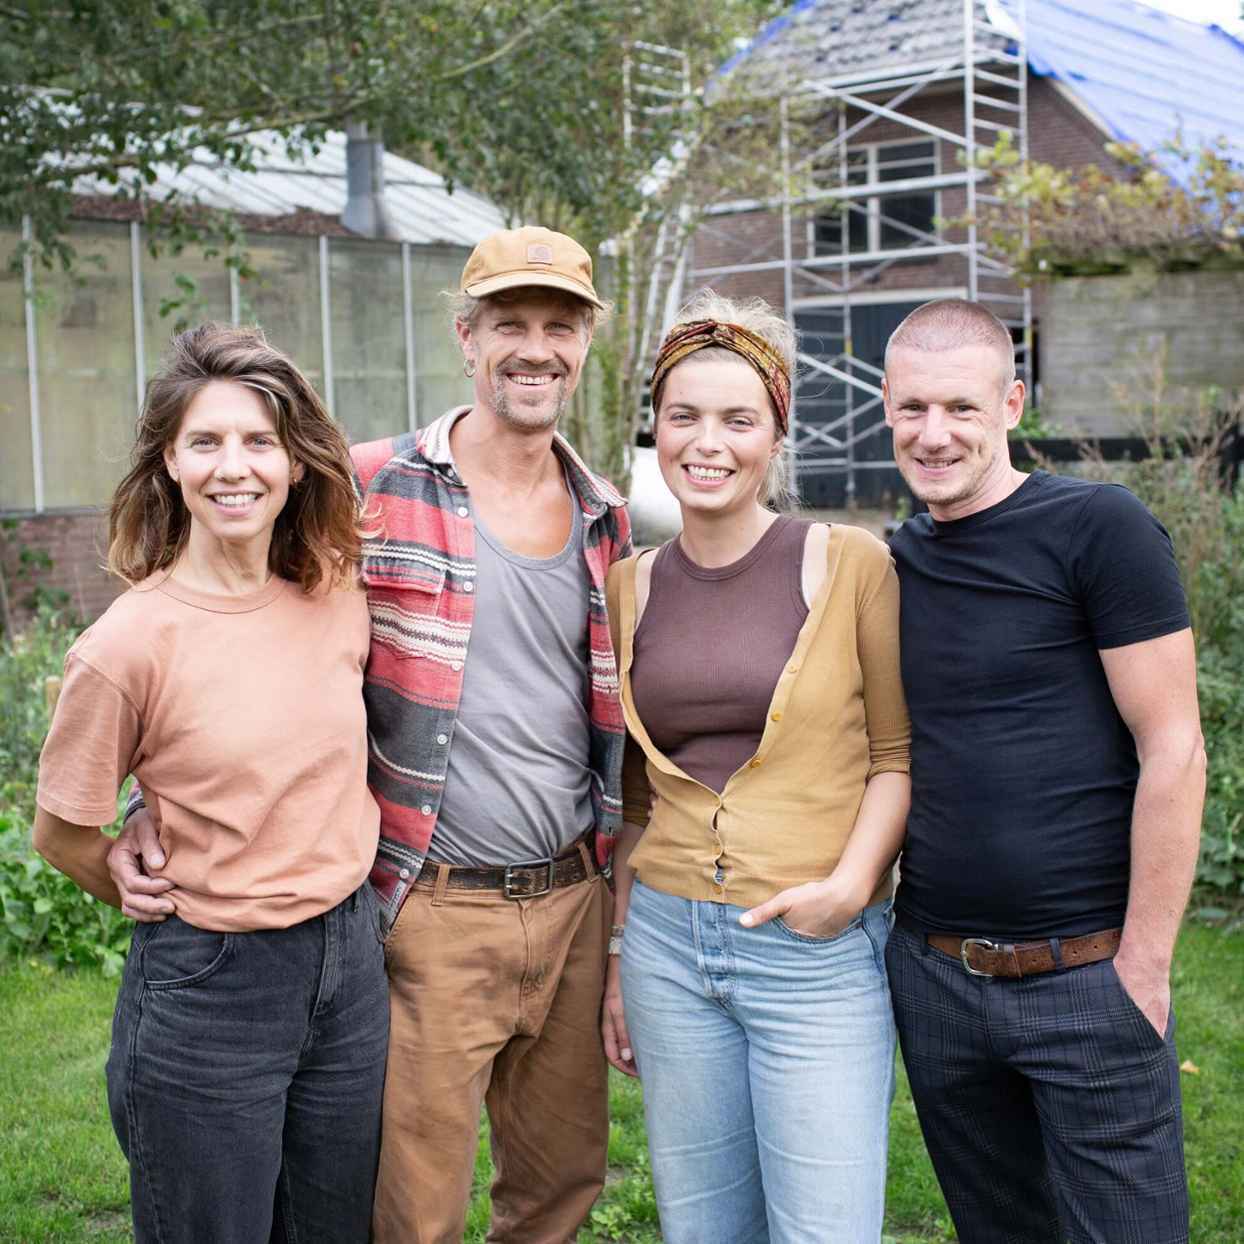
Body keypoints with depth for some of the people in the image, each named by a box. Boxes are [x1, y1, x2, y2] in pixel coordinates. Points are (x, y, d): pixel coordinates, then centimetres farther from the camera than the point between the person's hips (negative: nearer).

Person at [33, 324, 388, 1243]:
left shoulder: (337, 600, -3)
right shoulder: (128, 645, -17)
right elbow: (62, 836, -5)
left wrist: (341, 898, 8)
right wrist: (186, 908, 2)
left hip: (351, 968, 5)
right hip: (208, 989, -5)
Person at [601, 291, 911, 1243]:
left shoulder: (851, 567, -6)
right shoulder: (632, 588, 6)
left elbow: (898, 757, -1)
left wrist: (850, 881, -16)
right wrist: (616, 953, 14)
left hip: (820, 950, -4)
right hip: (668, 941, 4)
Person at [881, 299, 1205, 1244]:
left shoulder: (1098, 528, -9)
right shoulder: (893, 562, 8)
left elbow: (1172, 750, -11)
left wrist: (1143, 965, -12)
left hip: (1086, 977, -5)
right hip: (933, 973, 5)